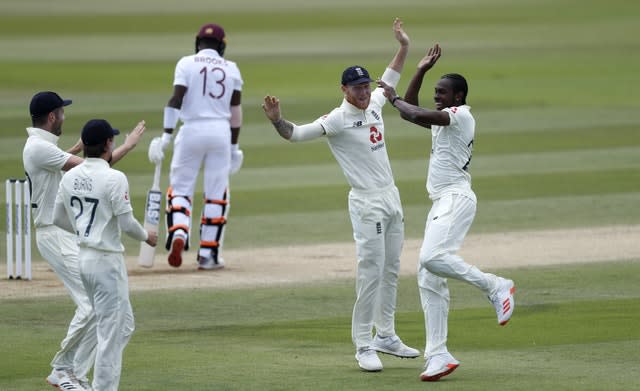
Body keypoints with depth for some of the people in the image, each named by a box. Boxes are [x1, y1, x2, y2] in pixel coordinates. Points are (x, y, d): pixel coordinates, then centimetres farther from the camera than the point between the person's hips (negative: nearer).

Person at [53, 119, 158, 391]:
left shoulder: (70, 177, 4)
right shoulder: (114, 179, -17)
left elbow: (58, 219, 12)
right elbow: (126, 223, -18)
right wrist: (147, 236, 2)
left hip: (83, 256, 8)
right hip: (107, 261, -8)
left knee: (124, 324, 19)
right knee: (111, 331, -1)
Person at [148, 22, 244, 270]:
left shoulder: (187, 63, 1)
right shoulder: (231, 69, 9)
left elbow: (176, 98, -11)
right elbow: (236, 111, 10)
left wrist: (166, 135, -13)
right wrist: (234, 146, 18)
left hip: (191, 130, -2)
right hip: (221, 132, 2)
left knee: (180, 188, 7)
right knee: (216, 194, 9)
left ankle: (178, 234, -21)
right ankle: (208, 254, 10)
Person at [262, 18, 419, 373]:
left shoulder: (374, 104, 8)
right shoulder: (337, 120, -13)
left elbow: (391, 78, 27)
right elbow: (297, 134, -19)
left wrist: (404, 46, 19)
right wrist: (277, 121, -38)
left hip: (392, 197, 8)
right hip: (367, 203, -8)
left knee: (391, 270, 14)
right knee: (370, 270, -12)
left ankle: (385, 336, 24)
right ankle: (364, 346, -10)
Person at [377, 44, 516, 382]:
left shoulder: (460, 115, -7)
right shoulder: (442, 121, 22)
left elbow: (416, 114, -18)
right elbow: (412, 112, 28)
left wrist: (393, 97, -2)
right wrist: (421, 71, 21)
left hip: (456, 198, -10)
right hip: (441, 204, 10)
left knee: (432, 257, -31)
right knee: (429, 279, 2)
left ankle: (495, 287, -18)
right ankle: (438, 356, 0)